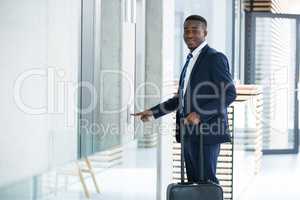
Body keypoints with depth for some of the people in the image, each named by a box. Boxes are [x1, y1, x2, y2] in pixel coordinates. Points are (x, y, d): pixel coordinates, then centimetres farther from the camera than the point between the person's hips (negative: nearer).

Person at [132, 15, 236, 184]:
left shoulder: (215, 58, -8)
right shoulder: (191, 60, 19)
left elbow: (229, 94, -15)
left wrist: (200, 114, -22)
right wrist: (153, 112, 19)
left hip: (206, 133, -8)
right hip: (189, 134, 8)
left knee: (206, 181, -8)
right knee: (193, 182, 9)